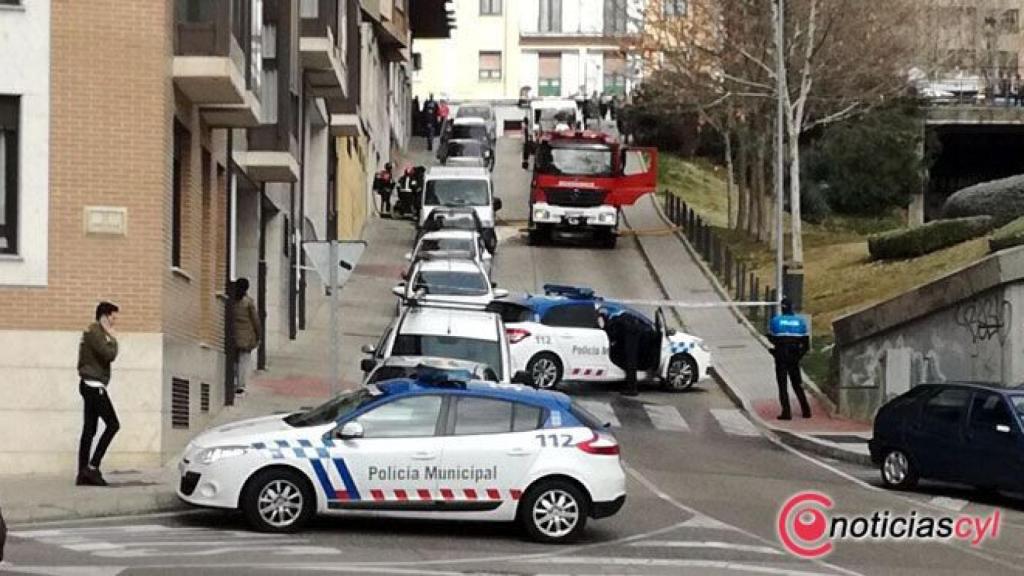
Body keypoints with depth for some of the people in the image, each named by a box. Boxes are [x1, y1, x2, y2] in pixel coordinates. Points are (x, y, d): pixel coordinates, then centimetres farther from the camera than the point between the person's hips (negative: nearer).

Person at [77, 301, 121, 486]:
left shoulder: (94, 333, 21)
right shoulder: (95, 332, -11)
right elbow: (109, 355, -20)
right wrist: (113, 339, -5)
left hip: (91, 386, 10)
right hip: (94, 385, -10)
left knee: (89, 430, 5)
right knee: (112, 424, -10)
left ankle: (83, 474, 2)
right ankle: (92, 466, -13)